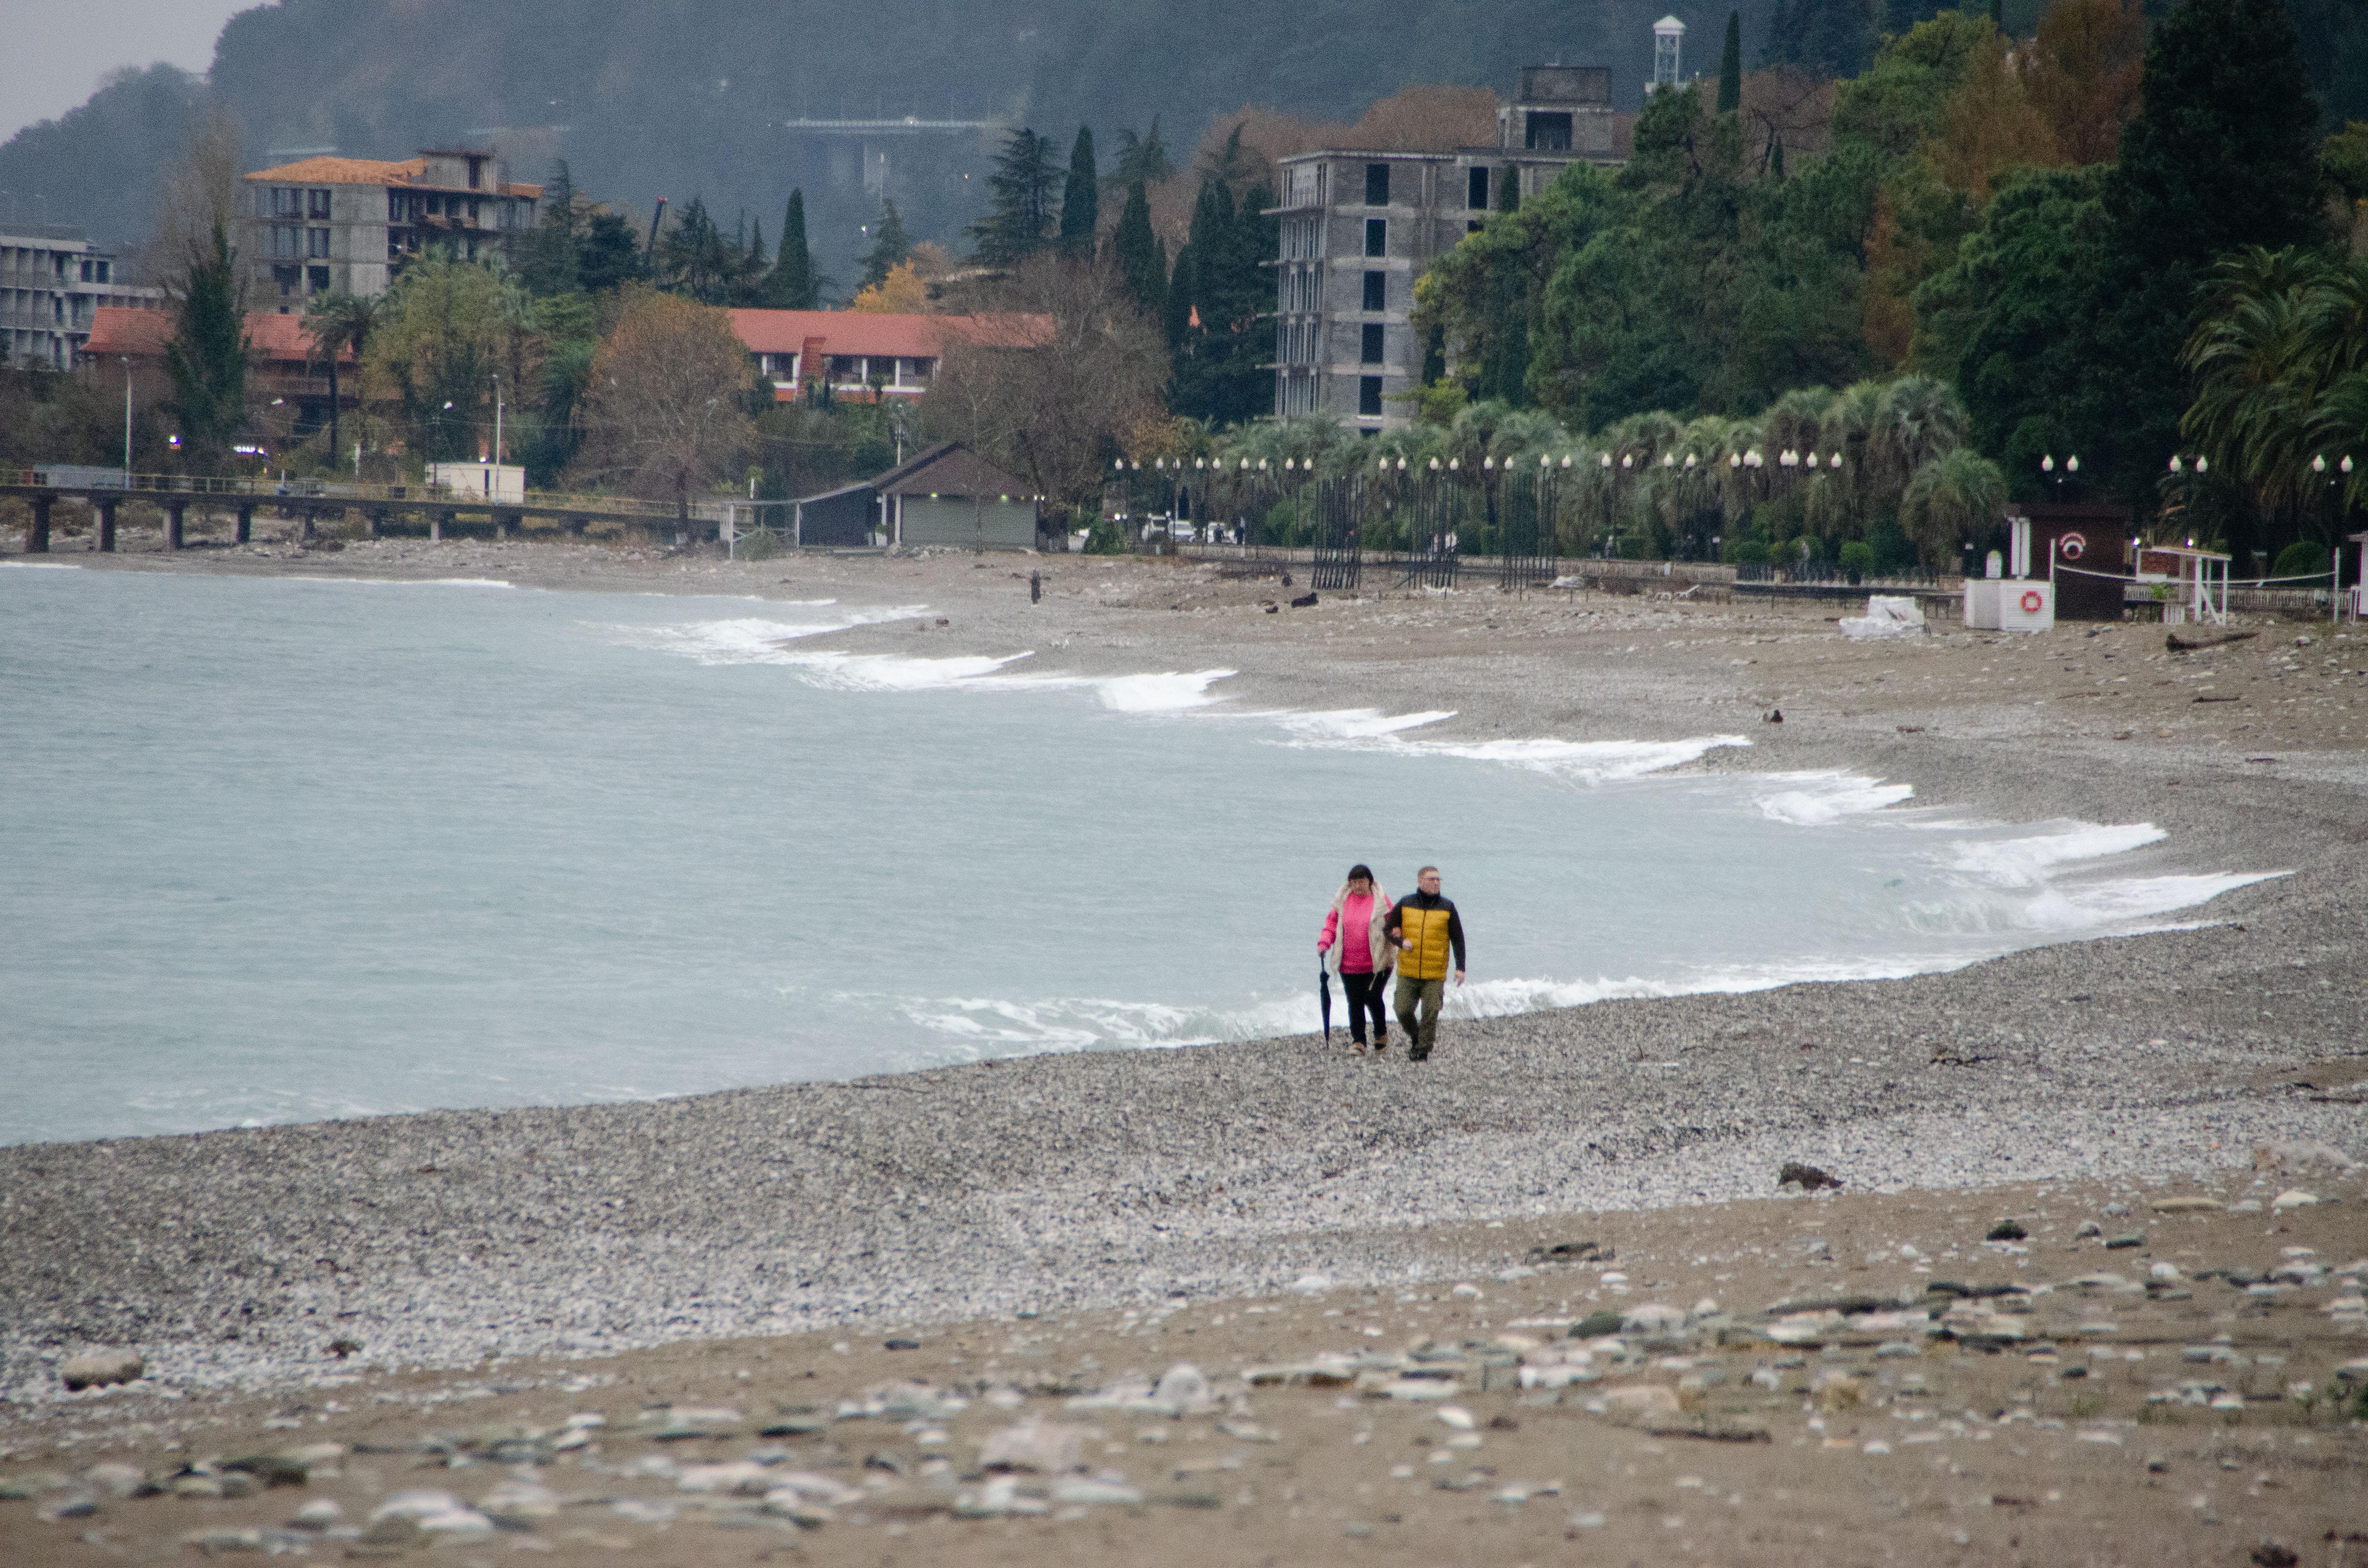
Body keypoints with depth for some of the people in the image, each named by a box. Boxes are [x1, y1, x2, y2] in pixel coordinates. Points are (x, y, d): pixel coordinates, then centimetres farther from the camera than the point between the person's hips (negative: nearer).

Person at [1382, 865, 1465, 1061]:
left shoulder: (1447, 907, 2)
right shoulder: (1405, 905, 4)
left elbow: (1458, 939, 5)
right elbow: (1388, 929, 11)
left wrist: (1460, 968, -3)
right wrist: (1401, 942, -10)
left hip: (1435, 974, -1)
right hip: (1408, 972, 1)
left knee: (1431, 1013, -7)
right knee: (1403, 1011, -2)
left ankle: (1422, 1049, 2)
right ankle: (1414, 1036, 26)